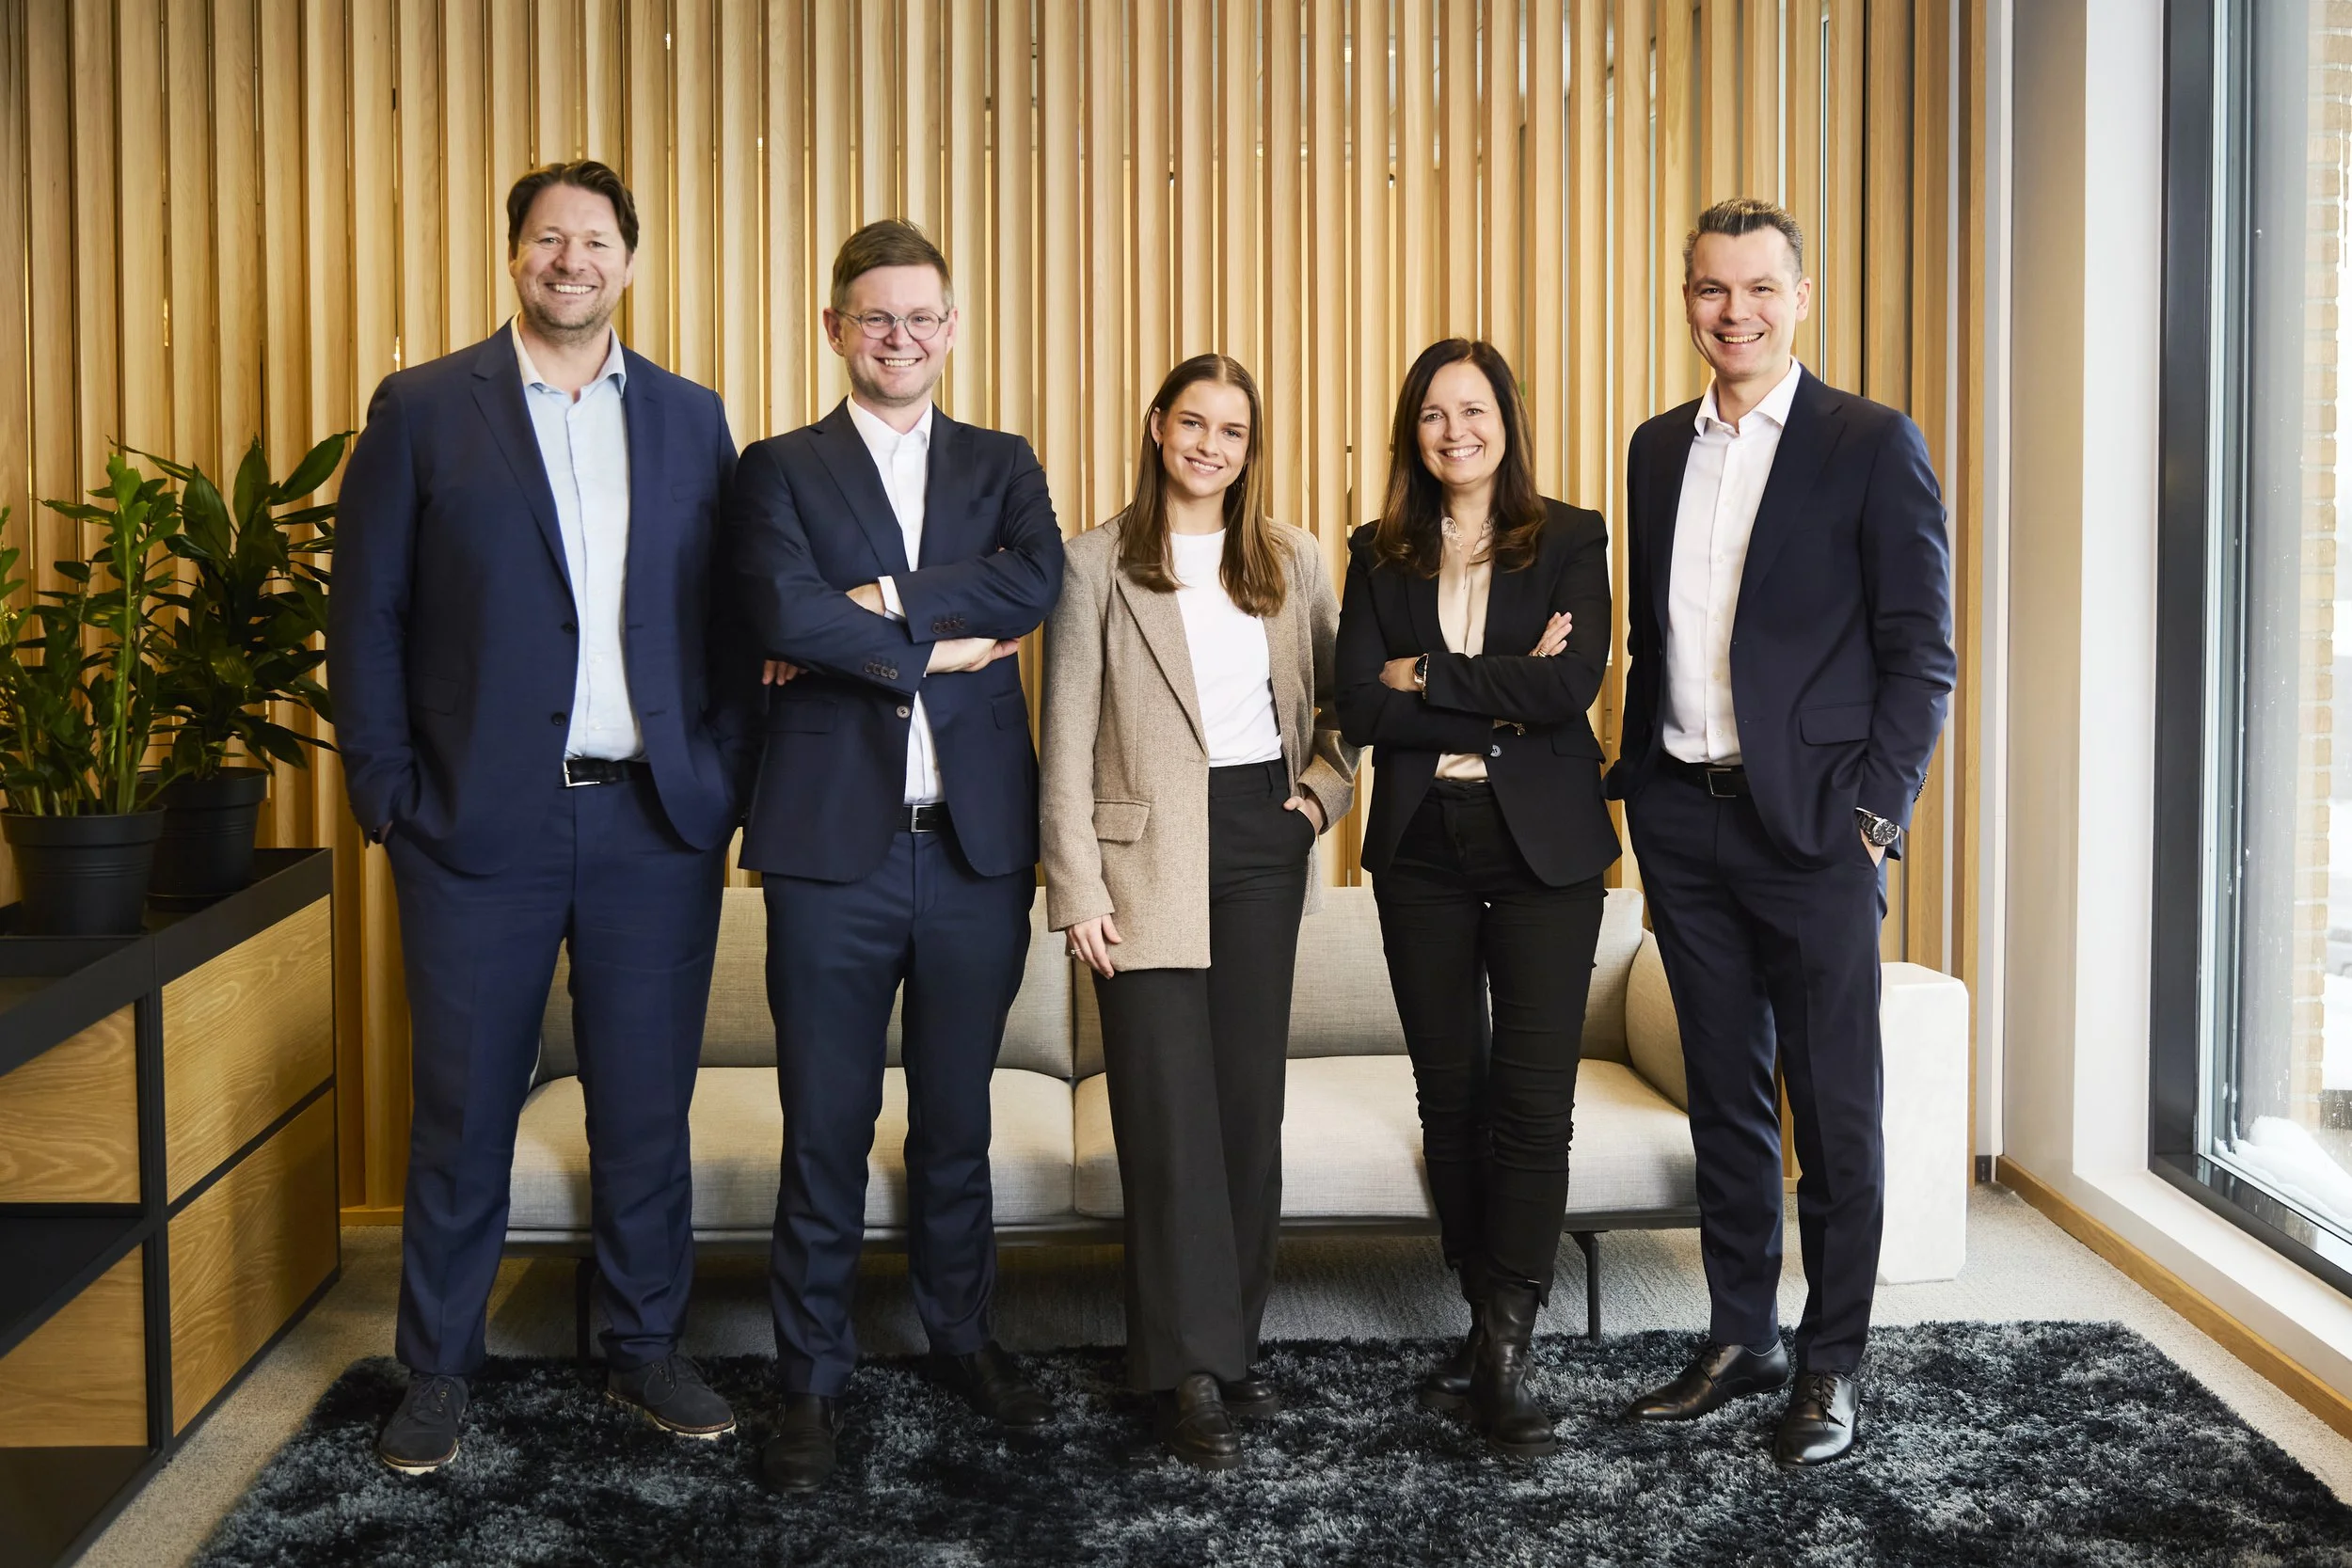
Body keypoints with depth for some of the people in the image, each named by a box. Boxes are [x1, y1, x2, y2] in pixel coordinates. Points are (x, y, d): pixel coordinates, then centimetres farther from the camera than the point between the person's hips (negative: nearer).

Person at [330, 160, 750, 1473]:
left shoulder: (691, 419, 8)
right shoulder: (422, 411, 2)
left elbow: (731, 622, 8)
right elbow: (366, 616, 1)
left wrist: (724, 792, 2)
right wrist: (389, 797, -5)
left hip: (655, 824, 2)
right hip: (480, 824, -2)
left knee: (648, 1108, 10)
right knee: (463, 1114, 8)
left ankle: (648, 1350, 26)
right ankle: (438, 1375, 22)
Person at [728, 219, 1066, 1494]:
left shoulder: (1001, 467, 11)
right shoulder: (781, 469, 3)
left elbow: (1037, 584, -10)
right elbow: (783, 613, -16)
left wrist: (884, 605, -16)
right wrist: (943, 646, -11)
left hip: (977, 845, 3)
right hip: (835, 844, -2)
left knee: (956, 1117, 16)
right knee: (826, 1128, 5)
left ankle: (962, 1334, 33)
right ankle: (812, 1378, 19)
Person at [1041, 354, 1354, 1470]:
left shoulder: (1292, 563, 9)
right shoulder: (1098, 564, -1)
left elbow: (1347, 694, 20)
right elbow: (1067, 741, -3)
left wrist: (1325, 784, 2)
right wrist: (1077, 890, -9)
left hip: (1264, 845, 4)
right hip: (1150, 856, -3)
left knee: (1251, 1103, 8)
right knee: (1170, 1109, -5)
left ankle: (1231, 1344, 20)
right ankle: (1191, 1369, 3)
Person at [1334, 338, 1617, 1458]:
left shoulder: (1569, 542, 2)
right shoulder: (1381, 557, 8)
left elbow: (1572, 686, -13)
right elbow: (1360, 709, -4)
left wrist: (1429, 677, -10)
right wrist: (1504, 697, -10)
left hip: (1543, 846, -3)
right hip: (1422, 849, 3)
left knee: (1534, 1096, -7)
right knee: (1450, 1093, 8)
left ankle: (1506, 1353, -3)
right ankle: (1488, 1321, 20)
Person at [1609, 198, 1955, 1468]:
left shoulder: (1871, 445, -4)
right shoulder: (1658, 449, 13)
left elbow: (1920, 652, -6)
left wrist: (1871, 813, -12)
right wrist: (1639, 788, 10)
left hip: (1810, 825, -5)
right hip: (1683, 819, 5)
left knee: (1834, 1110, 3)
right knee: (1724, 1093, 13)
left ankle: (1832, 1364, 16)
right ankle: (1739, 1339, 25)